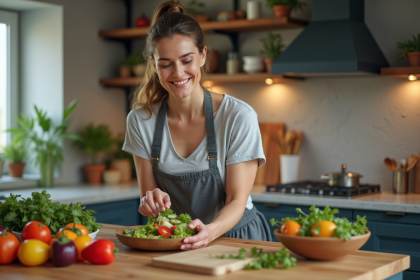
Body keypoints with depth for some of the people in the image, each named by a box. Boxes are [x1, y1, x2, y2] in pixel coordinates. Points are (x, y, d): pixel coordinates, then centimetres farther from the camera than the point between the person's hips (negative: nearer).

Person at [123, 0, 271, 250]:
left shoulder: (238, 117, -13)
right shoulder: (141, 120, -3)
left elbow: (237, 201, -12)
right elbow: (147, 193, 2)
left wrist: (210, 230, -32)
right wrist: (152, 201, -21)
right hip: (174, 239, 5)